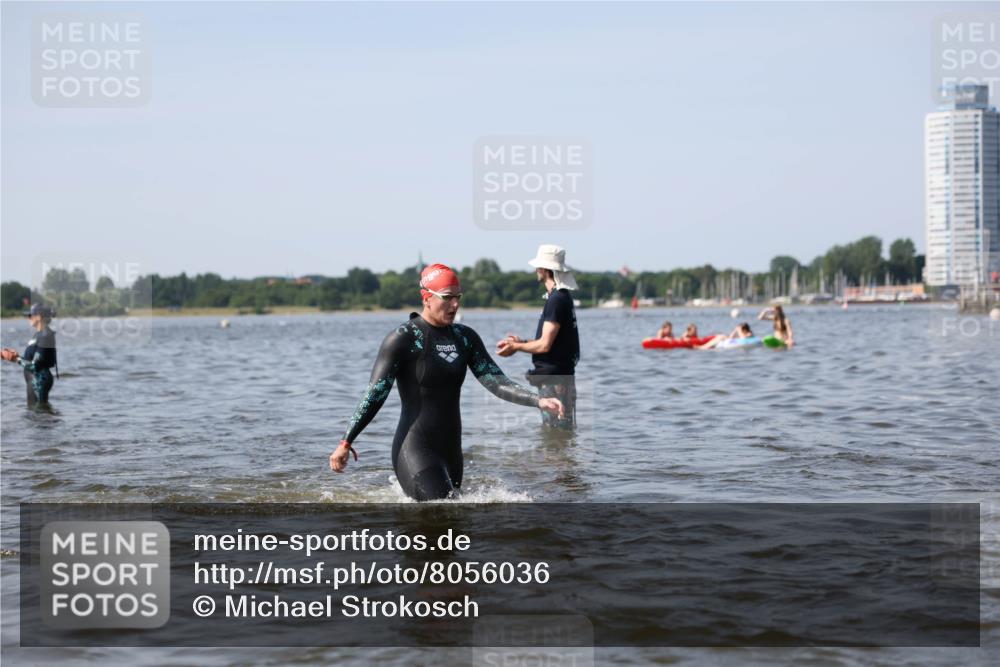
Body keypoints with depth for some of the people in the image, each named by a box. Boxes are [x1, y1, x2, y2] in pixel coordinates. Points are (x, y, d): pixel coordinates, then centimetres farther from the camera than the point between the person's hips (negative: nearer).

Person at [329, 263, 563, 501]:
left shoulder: (465, 338, 10)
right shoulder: (403, 339, -8)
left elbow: (496, 381, 5)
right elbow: (375, 394, -8)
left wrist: (539, 401, -9)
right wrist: (346, 442, -11)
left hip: (451, 450, 7)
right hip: (415, 451, -7)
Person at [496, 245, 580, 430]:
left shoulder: (557, 300, -18)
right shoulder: (563, 296, 14)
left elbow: (545, 345, -20)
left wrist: (516, 347, -5)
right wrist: (521, 342, 17)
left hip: (554, 378, -10)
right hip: (556, 374, 10)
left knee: (557, 429, -7)